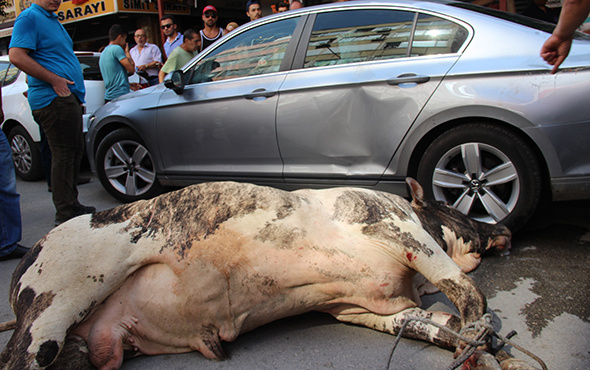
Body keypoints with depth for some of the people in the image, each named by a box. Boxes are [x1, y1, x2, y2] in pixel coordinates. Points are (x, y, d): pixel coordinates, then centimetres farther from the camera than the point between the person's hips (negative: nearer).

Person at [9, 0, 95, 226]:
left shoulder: (52, 20, 22)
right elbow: (16, 56, -20)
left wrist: (76, 90, 19)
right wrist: (55, 80, -19)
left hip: (69, 97, 10)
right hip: (53, 99, -10)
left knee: (75, 152, 14)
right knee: (64, 154, -8)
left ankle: (71, 205, 25)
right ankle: (64, 214, -1)